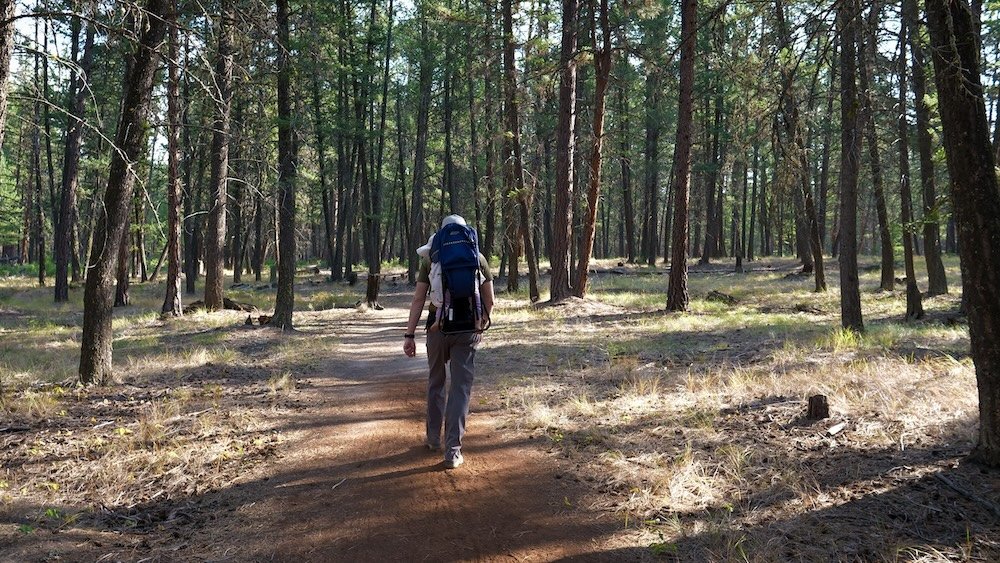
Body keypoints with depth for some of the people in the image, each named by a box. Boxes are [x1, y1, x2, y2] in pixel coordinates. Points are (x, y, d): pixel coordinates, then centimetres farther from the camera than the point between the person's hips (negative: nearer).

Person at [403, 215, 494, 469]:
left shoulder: (430, 258, 5)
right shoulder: (477, 257, 6)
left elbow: (418, 299, -1)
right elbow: (489, 301, 5)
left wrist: (409, 335, 0)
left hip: (438, 327, 1)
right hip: (467, 330, -1)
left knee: (436, 382, 20)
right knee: (461, 387, 2)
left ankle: (433, 437, 32)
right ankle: (453, 451, -1)